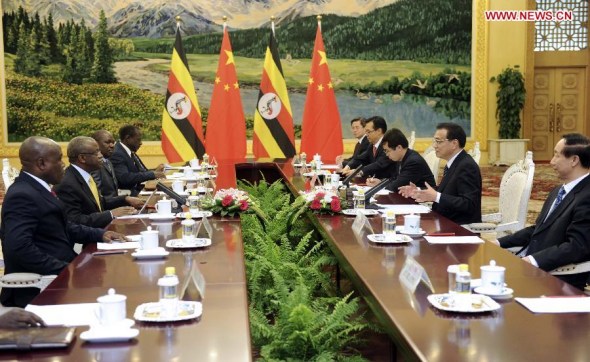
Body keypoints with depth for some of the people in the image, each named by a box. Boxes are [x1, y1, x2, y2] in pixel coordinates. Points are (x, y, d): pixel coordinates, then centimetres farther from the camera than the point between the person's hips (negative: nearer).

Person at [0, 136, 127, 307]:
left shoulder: (37, 188, 13)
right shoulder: (22, 195, -18)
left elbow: (62, 227, 22)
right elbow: (19, 247, -28)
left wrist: (100, 234, 9)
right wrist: (64, 269, -25)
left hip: (56, 273, 10)